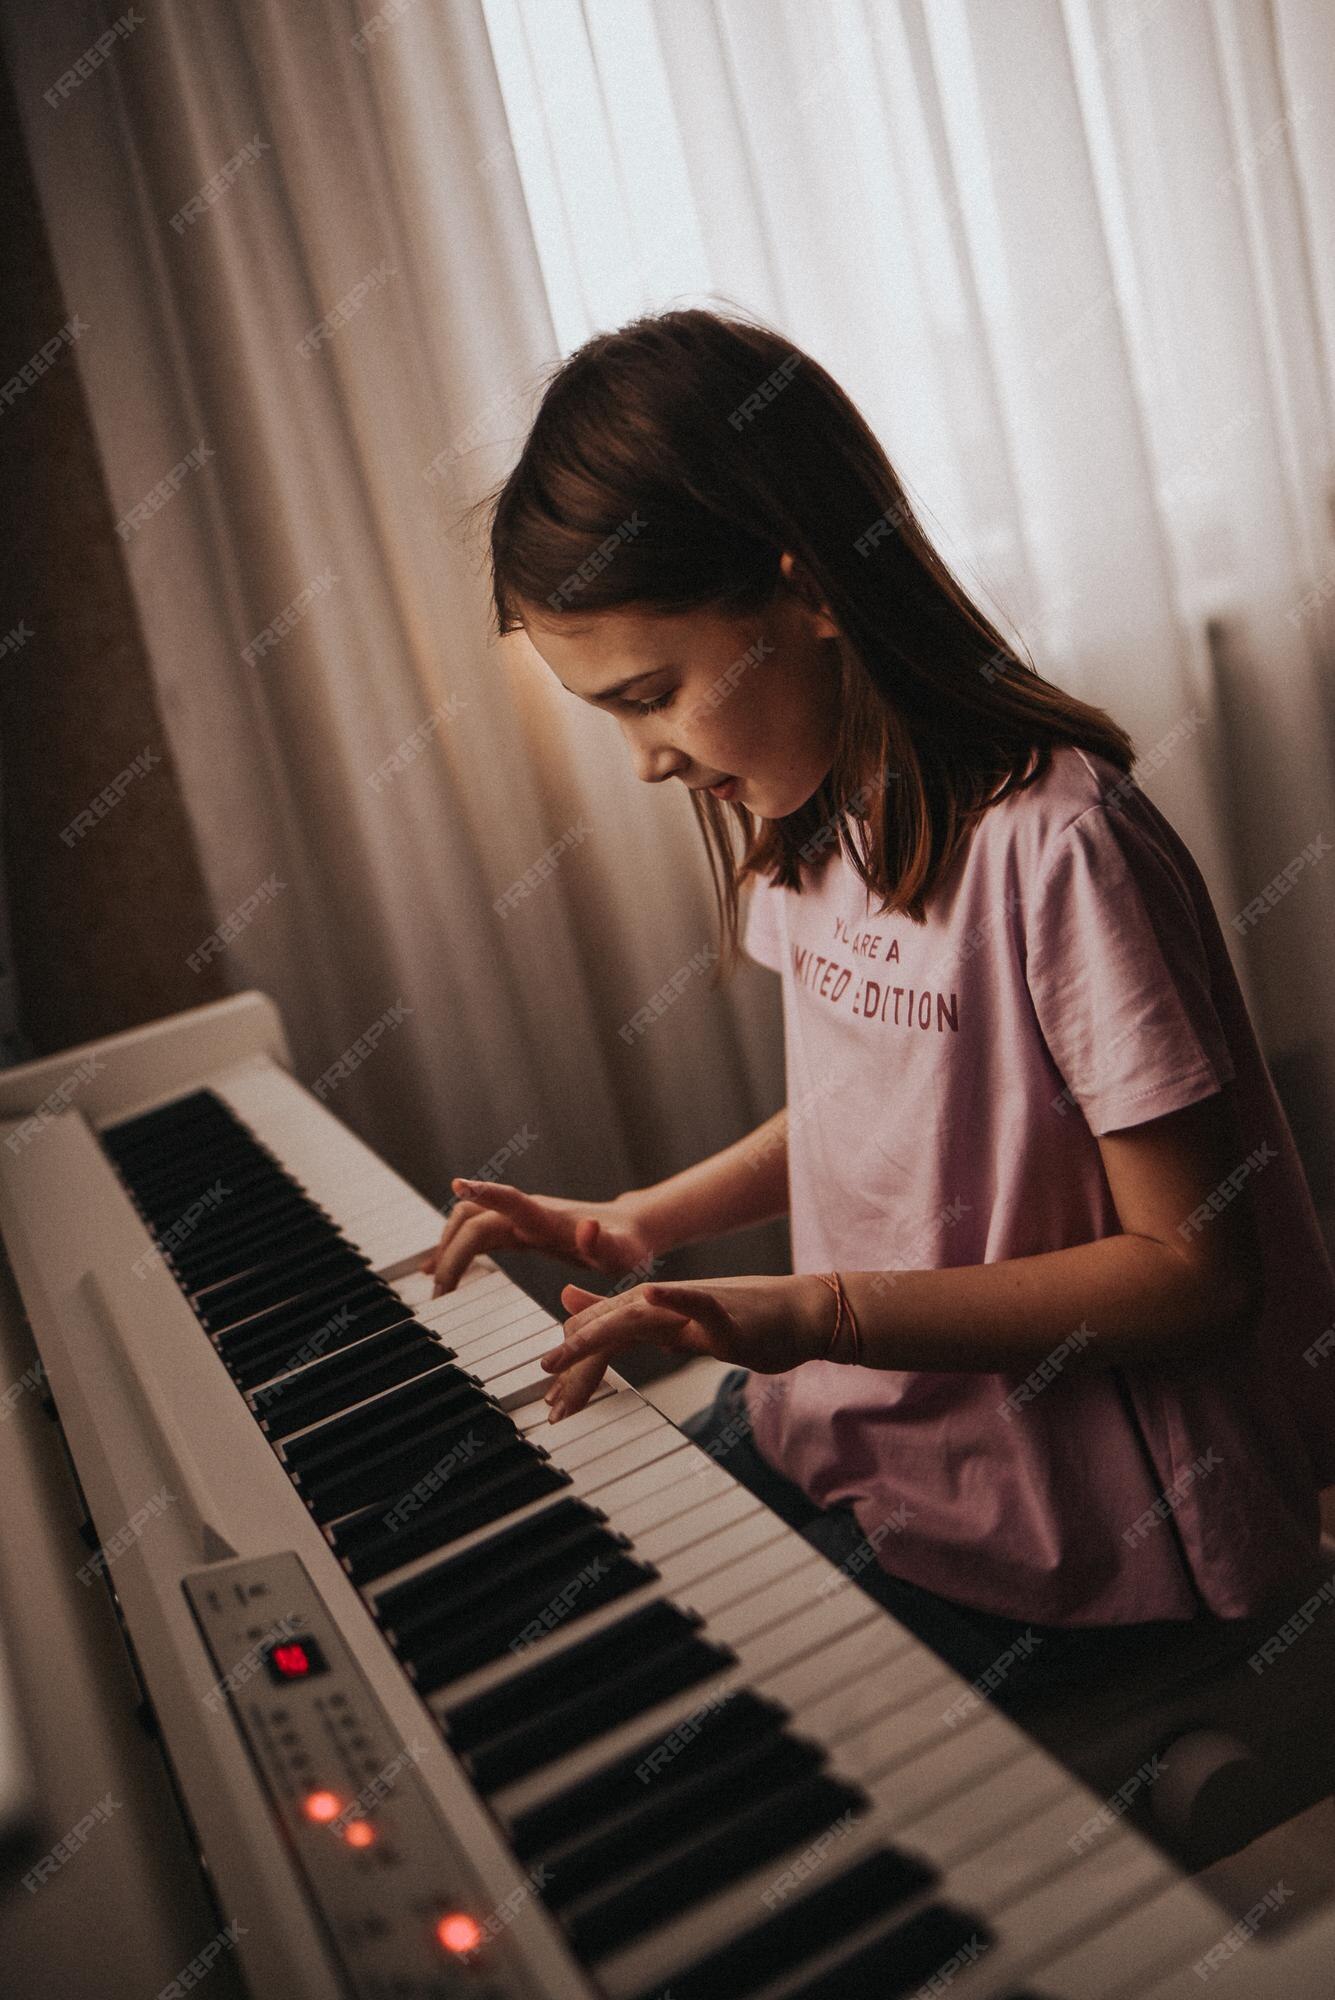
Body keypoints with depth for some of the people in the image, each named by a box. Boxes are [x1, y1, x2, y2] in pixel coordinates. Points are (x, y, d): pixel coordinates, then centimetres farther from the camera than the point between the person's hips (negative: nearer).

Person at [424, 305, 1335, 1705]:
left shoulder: (1057, 844, -24)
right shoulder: (805, 816, 1)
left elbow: (1196, 1270, -20)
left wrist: (816, 1310, -26)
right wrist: (639, 1226, 1)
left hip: (1069, 1527, -7)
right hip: (849, 1419, 7)